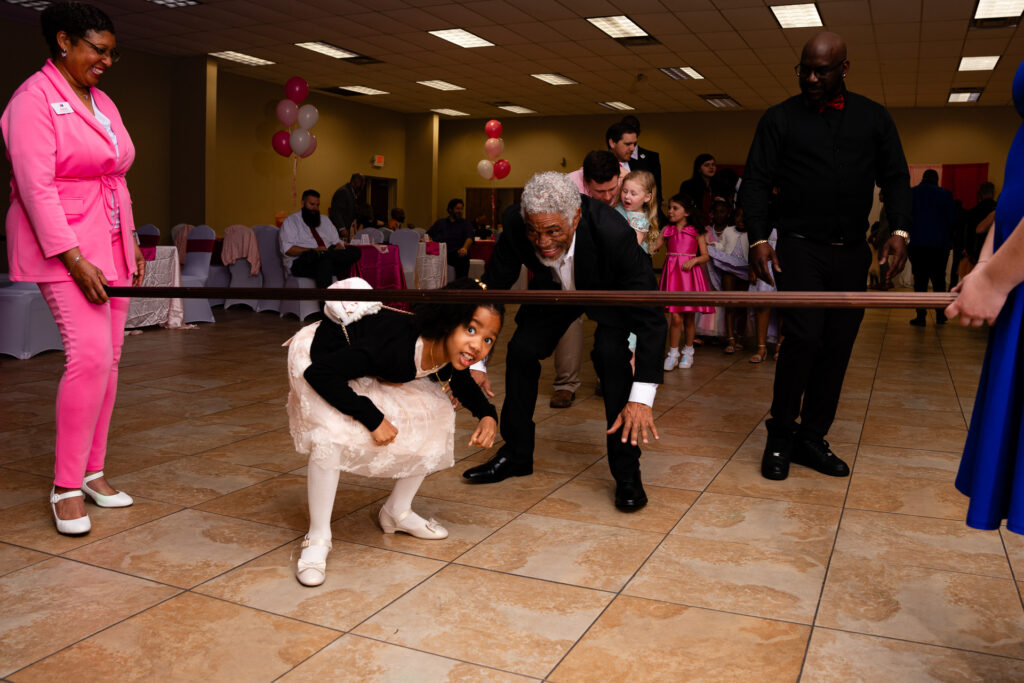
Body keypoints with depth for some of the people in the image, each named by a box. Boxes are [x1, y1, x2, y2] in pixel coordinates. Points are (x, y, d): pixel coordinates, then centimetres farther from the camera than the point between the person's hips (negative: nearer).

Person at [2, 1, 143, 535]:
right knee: (90, 355, -17)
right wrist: (74, 259, -21)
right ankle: (66, 487, -7)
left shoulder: (103, 103, 17)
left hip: (110, 243, 8)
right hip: (63, 247, -8)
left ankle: (93, 473, 14)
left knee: (108, 360, 4)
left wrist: (131, 246, 16)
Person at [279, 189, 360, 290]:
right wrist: (314, 250, -16)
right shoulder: (291, 221, 9)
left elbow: (337, 242, 22)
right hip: (300, 263, -5)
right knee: (324, 261, -41)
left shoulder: (325, 220, 28)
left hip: (329, 260, 5)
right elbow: (287, 249, -6)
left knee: (356, 253, -24)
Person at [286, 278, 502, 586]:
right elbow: (320, 374, -37)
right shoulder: (398, 347, -43)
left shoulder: (450, 354, -20)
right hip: (318, 356, -7)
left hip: (371, 365, 7)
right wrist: (373, 419, -35)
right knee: (332, 434, -30)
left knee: (435, 416, -2)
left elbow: (462, 383, 5)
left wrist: (487, 415, -14)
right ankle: (317, 539, -13)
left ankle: (397, 511, 16)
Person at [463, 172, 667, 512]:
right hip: (555, 286, 4)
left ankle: (627, 472, -10)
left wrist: (642, 397, -47)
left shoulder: (613, 232, -43)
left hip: (611, 289, -3)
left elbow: (650, 317, -40)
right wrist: (475, 362, -25)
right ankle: (516, 454, 15)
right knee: (521, 350, -6)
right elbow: (493, 286, -19)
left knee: (610, 352, -25)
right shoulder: (516, 223, -34)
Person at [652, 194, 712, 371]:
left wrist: (693, 260, -14)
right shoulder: (667, 230, 8)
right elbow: (653, 247, -2)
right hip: (672, 274, 0)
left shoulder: (696, 232, 4)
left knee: (689, 318, 7)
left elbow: (705, 256, 2)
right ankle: (673, 353, 8)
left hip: (689, 273, 0)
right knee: (676, 317, -6)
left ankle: (688, 352, 23)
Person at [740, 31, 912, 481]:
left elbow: (896, 177, 10)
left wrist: (900, 230, -7)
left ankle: (812, 439, 17)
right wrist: (758, 238, -15)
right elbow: (756, 182, -1)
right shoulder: (781, 118, 3)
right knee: (804, 336, -16)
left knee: (838, 347, 4)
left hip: (851, 252, 4)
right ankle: (779, 438, 0)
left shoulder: (874, 118, 10)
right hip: (800, 247, -3)